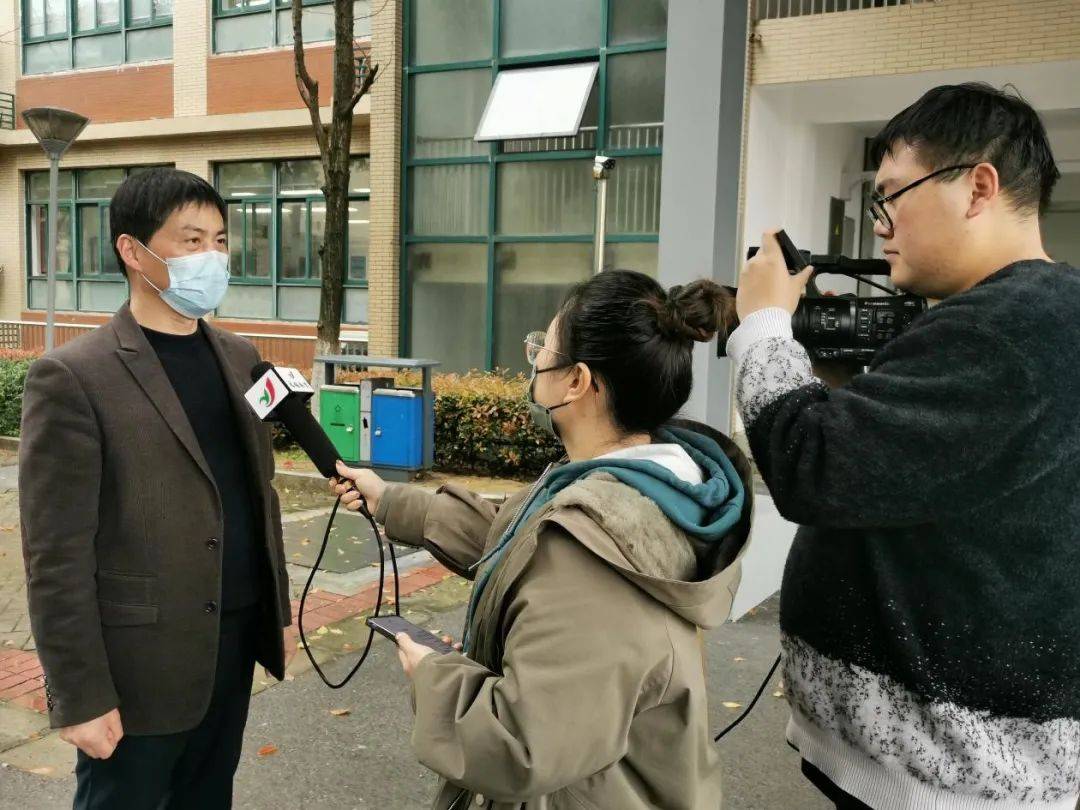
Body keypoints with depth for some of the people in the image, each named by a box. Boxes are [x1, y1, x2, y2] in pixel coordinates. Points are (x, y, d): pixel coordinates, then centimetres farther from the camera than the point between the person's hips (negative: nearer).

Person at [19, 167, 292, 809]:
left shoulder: (239, 358, 7)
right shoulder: (74, 377, -13)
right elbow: (57, 557, -13)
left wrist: (276, 610, 13)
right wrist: (81, 695, -12)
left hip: (235, 645, 6)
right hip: (139, 664, -5)